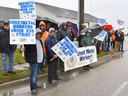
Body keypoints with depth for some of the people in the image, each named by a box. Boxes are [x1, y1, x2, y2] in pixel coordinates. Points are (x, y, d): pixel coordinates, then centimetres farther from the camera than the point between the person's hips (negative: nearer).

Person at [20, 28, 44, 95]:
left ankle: (34, 84, 35)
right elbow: (25, 47, -21)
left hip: (40, 60, 8)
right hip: (33, 61, -8)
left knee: (36, 73, 20)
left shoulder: (40, 40, 15)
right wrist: (23, 49, -44)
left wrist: (43, 58, 27)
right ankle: (33, 88, 2)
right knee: (33, 74, -6)